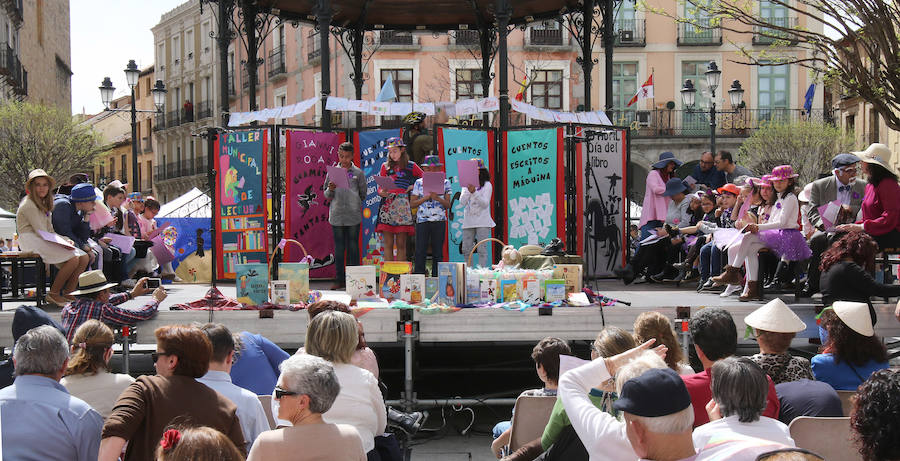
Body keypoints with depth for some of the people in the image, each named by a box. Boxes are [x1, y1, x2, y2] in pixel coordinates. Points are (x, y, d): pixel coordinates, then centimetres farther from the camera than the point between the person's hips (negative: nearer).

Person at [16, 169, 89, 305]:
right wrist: (62, 243, -19)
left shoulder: (43, 204, 21)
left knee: (84, 258, -8)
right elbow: (41, 232, -15)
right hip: (32, 242, -9)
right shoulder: (28, 205, -9)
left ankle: (67, 294, -4)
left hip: (47, 242, 9)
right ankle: (53, 294, -14)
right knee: (73, 259, -26)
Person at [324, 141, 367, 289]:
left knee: (353, 247, 4)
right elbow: (326, 195, 8)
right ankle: (339, 279, 9)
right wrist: (330, 190, -11)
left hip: (353, 216, -1)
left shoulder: (358, 173, 4)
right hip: (336, 216, 1)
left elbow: (363, 194, 10)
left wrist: (356, 205, 2)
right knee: (339, 248, 5)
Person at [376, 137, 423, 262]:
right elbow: (380, 187, 13)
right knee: (388, 244, -1)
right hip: (387, 206, 1)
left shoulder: (411, 166, 9)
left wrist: (414, 187, 1)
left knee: (401, 244, -1)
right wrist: (381, 192, -10)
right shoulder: (385, 166, 13)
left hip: (402, 206, -1)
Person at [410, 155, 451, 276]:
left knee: (438, 252, 5)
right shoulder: (419, 182, 6)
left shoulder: (445, 182, 6)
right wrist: (425, 198, -11)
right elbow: (412, 203, 3)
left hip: (439, 221, 0)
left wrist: (437, 198, -16)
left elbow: (448, 205, 2)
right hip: (422, 220, 0)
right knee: (420, 252, -2)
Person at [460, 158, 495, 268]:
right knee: (466, 249, 4)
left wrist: (474, 192, -21)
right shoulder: (466, 185, 11)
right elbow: (462, 202, 0)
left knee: (482, 249, -8)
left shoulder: (487, 185, -1)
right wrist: (469, 191, -15)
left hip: (482, 222, -4)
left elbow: (485, 203, -10)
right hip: (468, 221, 4)